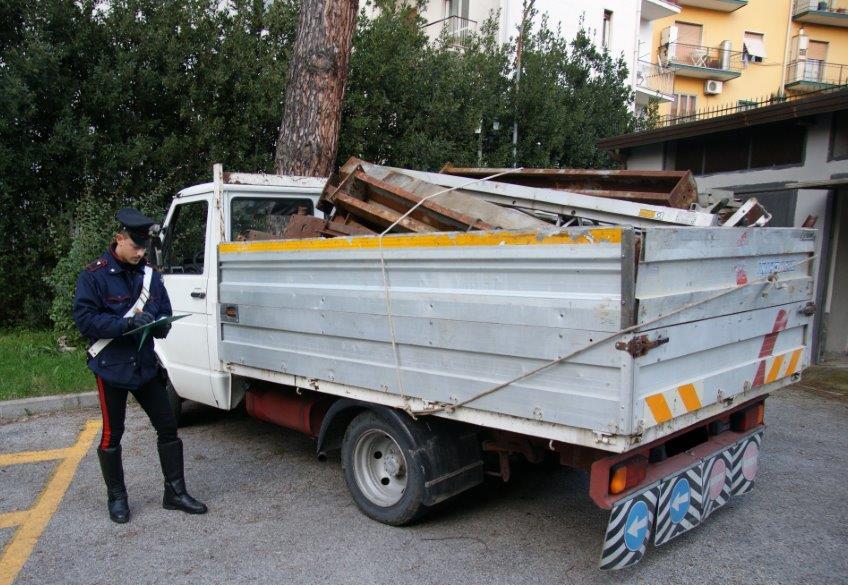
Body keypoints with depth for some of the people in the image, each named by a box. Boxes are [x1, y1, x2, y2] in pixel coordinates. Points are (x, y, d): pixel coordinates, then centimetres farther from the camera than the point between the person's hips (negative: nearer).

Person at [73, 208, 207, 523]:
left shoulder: (150, 275, 5)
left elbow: (164, 314, 10)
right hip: (111, 367, -5)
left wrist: (159, 324, -14)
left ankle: (175, 492, 18)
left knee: (167, 426, 6)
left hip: (145, 364, 5)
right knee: (112, 434, 8)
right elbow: (84, 319, -16)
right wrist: (127, 322, -27)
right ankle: (116, 497, 25)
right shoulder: (94, 276, -10)